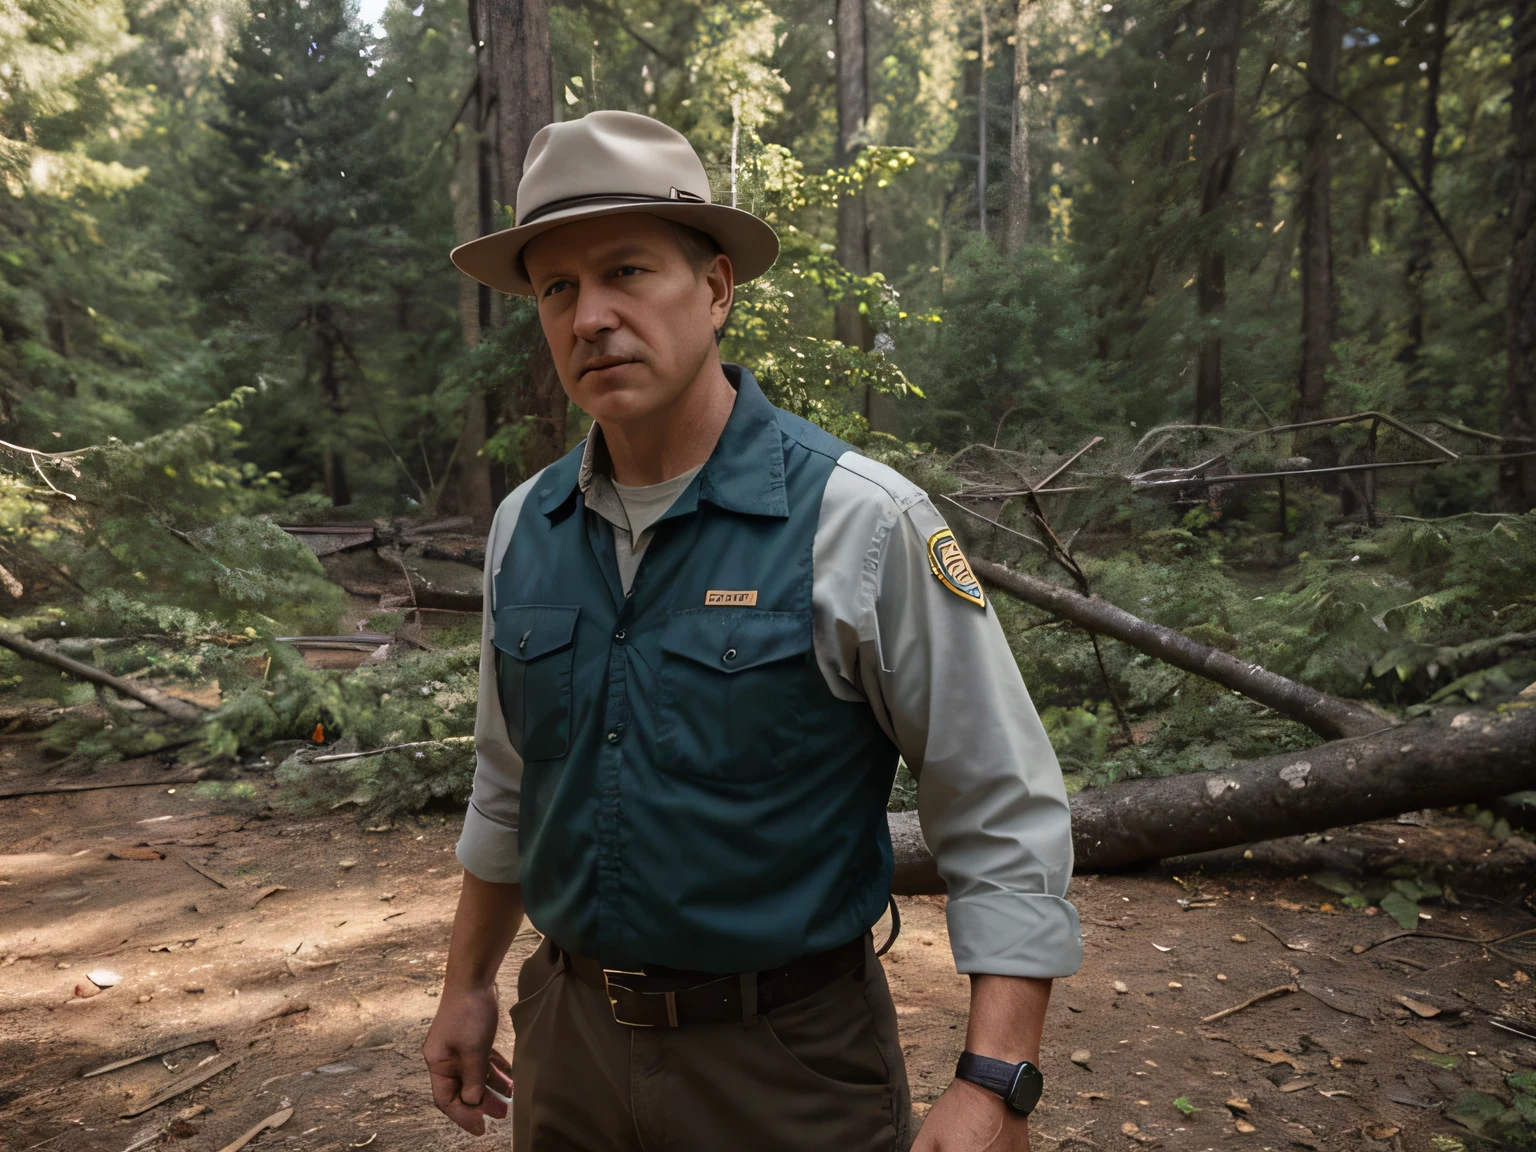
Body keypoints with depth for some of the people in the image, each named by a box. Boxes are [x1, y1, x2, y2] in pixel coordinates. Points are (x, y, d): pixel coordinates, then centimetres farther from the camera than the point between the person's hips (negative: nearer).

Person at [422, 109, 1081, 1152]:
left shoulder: (863, 521, -18)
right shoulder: (523, 529, -2)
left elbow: (1008, 819, -14)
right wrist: (469, 983, 16)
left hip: (787, 1064, -4)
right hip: (567, 1041, 5)